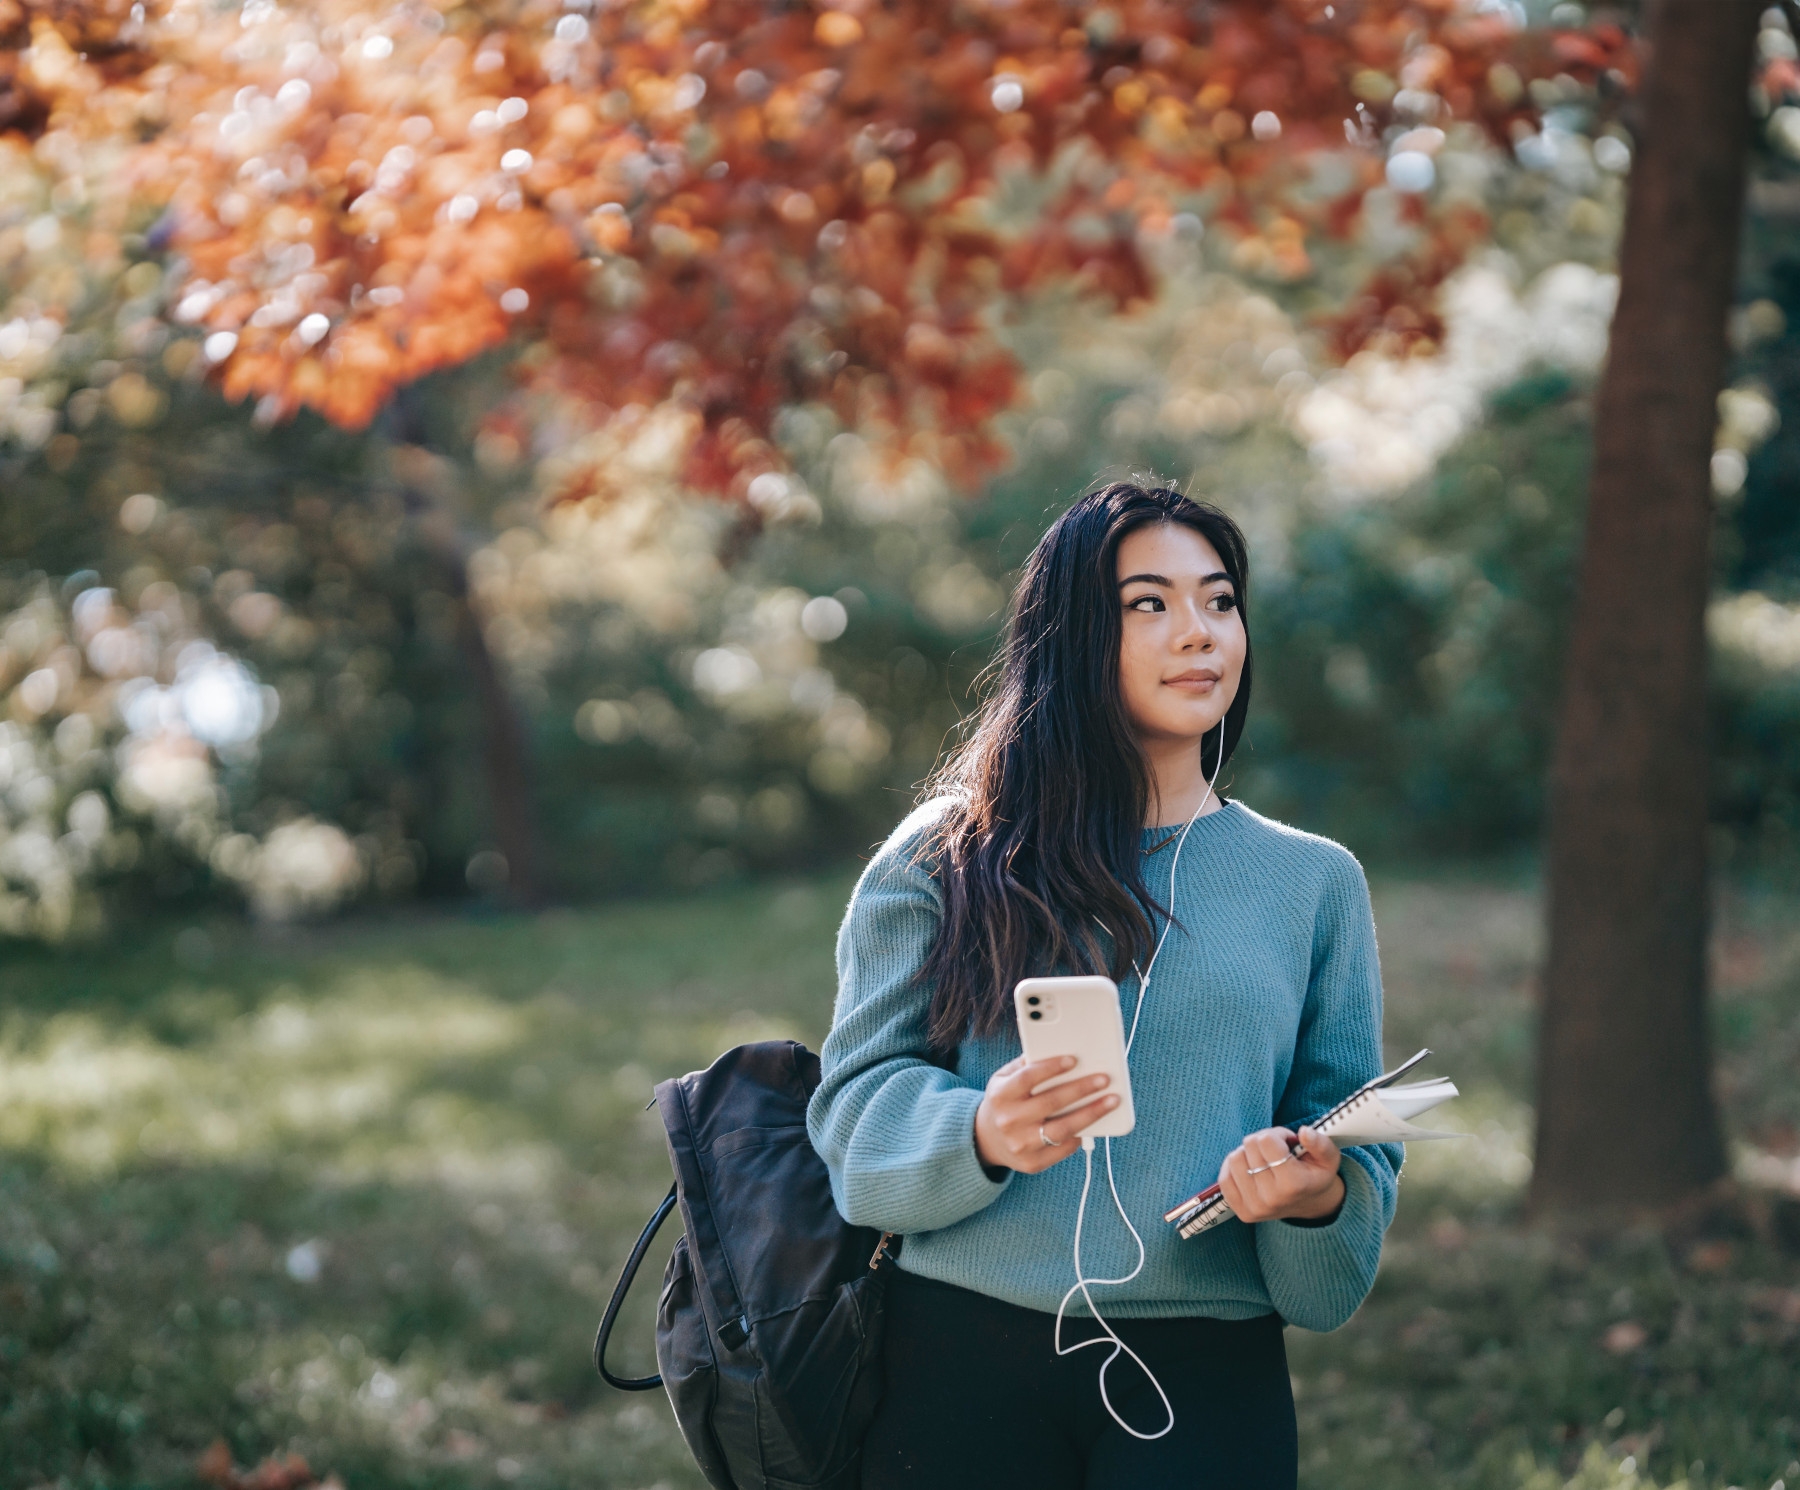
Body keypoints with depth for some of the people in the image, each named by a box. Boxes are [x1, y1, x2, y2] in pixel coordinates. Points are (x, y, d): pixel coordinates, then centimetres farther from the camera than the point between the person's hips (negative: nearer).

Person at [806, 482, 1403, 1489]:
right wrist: (977, 1133, -22)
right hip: (960, 1359, -1)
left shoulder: (1315, 882, 10)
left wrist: (1318, 1196, -14)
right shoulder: (947, 858, 4)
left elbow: (1352, 1137, 8)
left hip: (1206, 1379, 1)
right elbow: (859, 1096, -1)